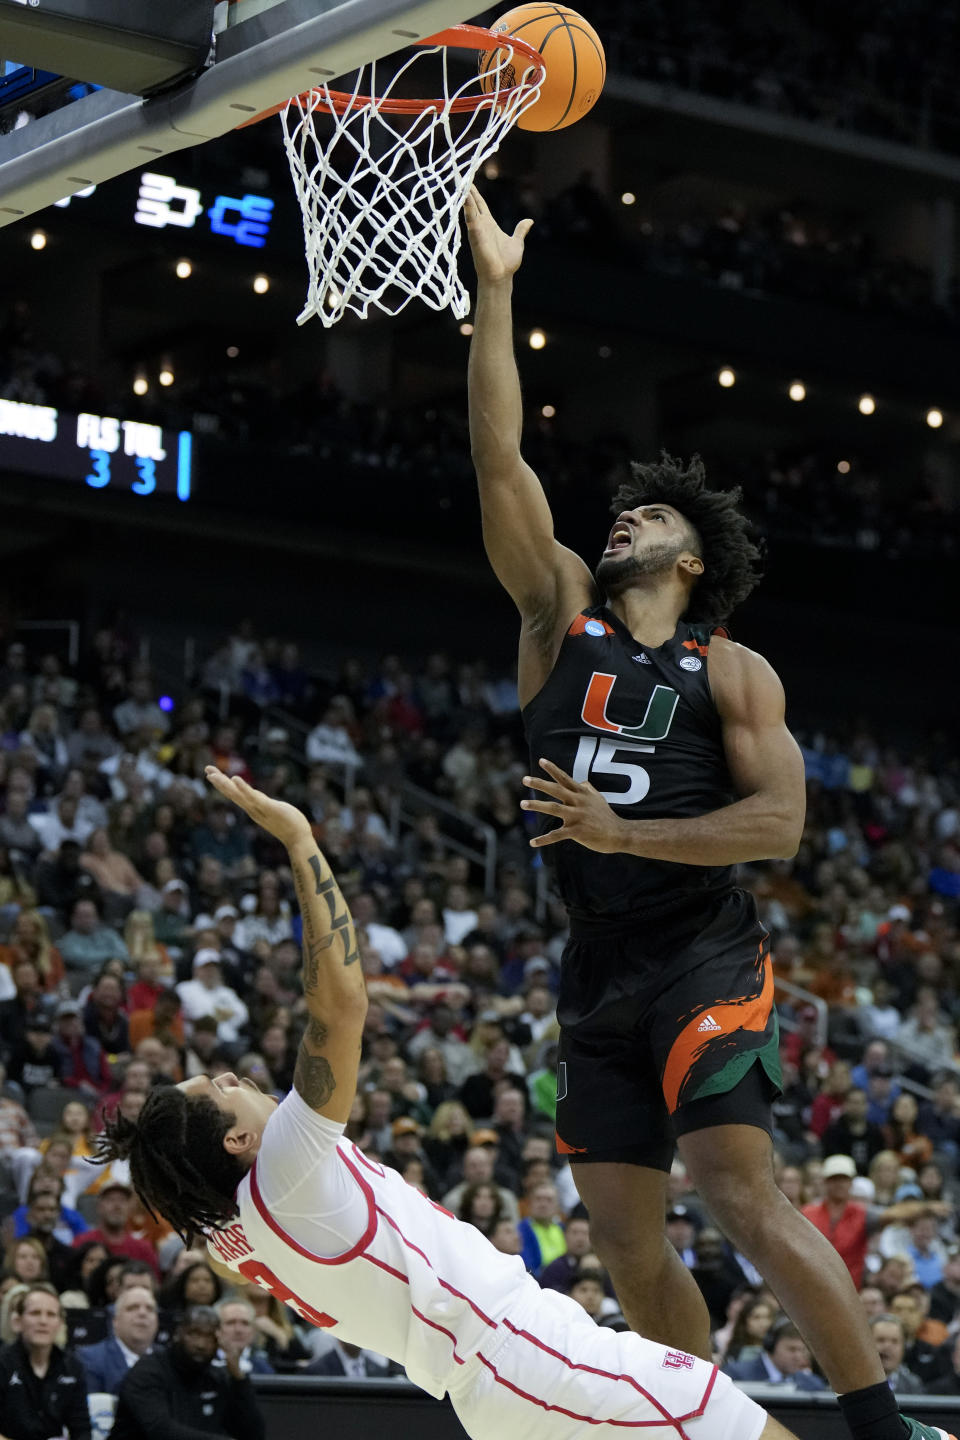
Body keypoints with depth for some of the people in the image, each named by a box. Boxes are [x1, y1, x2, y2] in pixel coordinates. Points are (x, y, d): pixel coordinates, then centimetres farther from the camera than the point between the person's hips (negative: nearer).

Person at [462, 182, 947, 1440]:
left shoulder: (733, 672, 1)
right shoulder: (561, 614, 11)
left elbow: (779, 822, -10)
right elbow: (500, 459, 4)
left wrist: (623, 831, -20)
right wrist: (494, 291, -1)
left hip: (702, 952, -5)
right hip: (597, 967, 5)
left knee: (743, 1197, -16)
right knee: (625, 1239, 3)